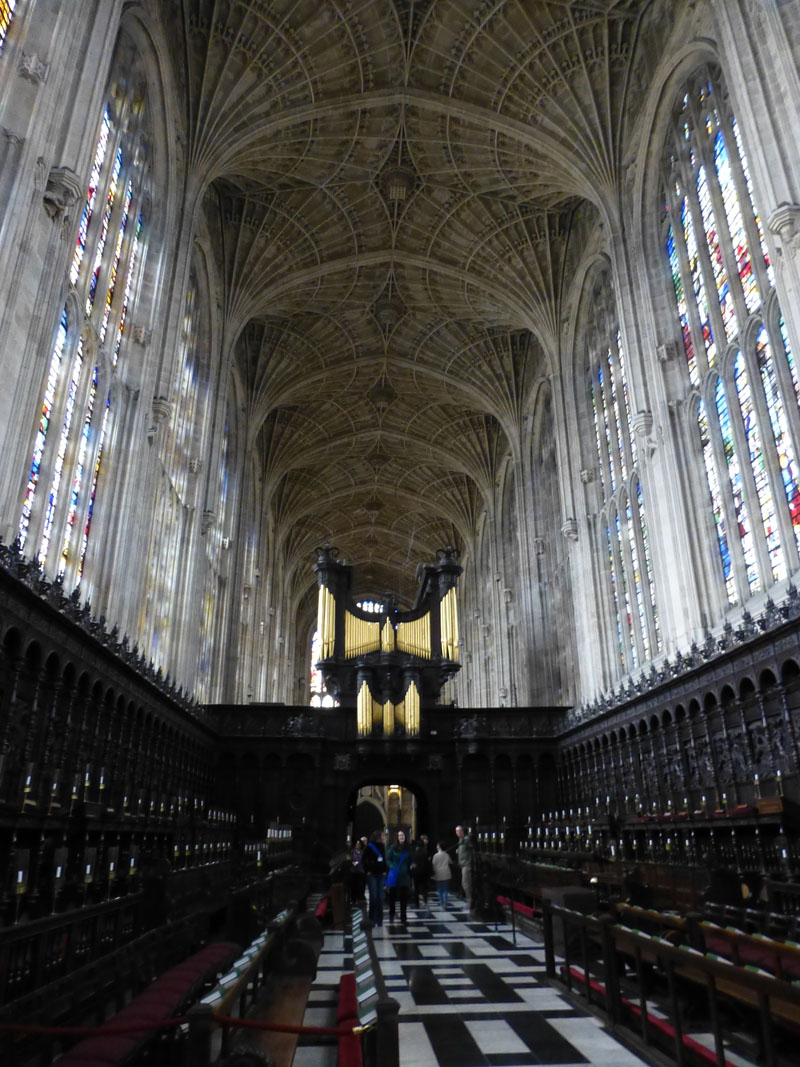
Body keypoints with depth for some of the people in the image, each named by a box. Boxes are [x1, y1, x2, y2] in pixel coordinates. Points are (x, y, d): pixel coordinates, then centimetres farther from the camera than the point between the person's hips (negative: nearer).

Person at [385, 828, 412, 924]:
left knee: (404, 897, 2)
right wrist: (392, 867, -16)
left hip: (405, 876, 2)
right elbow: (388, 860, -1)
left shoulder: (408, 849, 6)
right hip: (394, 876, -2)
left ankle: (403, 918, 11)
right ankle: (391, 915, 26)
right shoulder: (392, 848, -2)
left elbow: (410, 861, 16)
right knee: (392, 896, 7)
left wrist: (411, 866, -4)